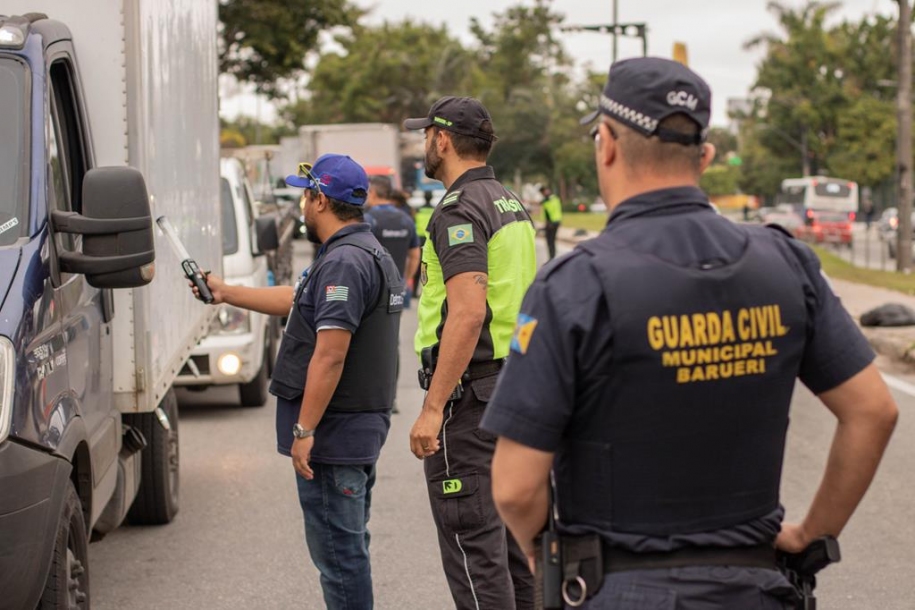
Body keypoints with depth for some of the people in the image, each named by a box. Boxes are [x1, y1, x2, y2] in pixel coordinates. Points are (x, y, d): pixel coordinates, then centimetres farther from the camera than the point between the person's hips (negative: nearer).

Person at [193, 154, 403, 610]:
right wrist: (226, 293, 32)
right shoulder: (371, 255, 16)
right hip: (360, 426, 11)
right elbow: (298, 301, 28)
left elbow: (330, 355, -25)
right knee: (347, 546, 19)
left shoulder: (343, 262, -20)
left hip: (334, 431, -11)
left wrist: (304, 430, -22)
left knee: (337, 549, -4)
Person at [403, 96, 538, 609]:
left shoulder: (461, 210, -15)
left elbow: (468, 312, -25)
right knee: (510, 529, 15)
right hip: (513, 385, 10)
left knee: (471, 539, -7)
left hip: (468, 390, -10)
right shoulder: (512, 204, 15)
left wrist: (433, 408, -26)